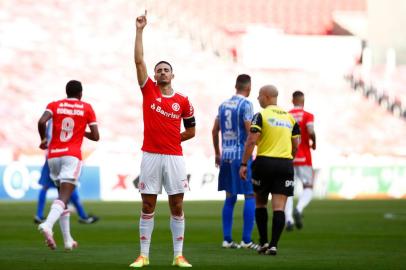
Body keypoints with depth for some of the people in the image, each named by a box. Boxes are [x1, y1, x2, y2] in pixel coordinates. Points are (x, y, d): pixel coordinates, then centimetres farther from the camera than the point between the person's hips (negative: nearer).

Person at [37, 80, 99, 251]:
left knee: (63, 195, 18)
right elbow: (95, 136, 4)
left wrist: (43, 139, 7)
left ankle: (67, 240, 17)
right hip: (72, 155, -3)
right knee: (64, 198, -14)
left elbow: (42, 122, -10)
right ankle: (47, 225, -42)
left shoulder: (54, 105, 9)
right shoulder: (87, 108, 7)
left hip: (53, 155, 3)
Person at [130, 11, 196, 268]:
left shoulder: (183, 101, 5)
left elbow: (191, 130, 15)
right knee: (148, 206, 2)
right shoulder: (149, 90, 4)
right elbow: (139, 61, -3)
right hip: (151, 157, 0)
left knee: (177, 206, 2)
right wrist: (140, 30, -5)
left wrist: (171, 139, 5)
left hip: (174, 157, 0)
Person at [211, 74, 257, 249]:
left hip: (226, 156, 7)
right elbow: (250, 131, -15)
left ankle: (227, 239, 11)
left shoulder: (223, 105, 12)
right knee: (250, 196, -1)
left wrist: (217, 153, 24)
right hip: (241, 155, -7)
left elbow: (215, 131, 16)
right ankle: (246, 240, -6)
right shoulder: (246, 105, -9)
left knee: (230, 197, 12)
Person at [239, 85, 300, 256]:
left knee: (260, 203, 15)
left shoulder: (261, 115, -3)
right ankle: (273, 245, -10)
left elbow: (251, 140, -12)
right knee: (279, 207, -2)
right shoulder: (290, 117, 12)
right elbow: (296, 145, 12)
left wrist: (244, 164, -9)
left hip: (264, 162, -3)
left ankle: (264, 242, 13)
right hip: (285, 164, 3)